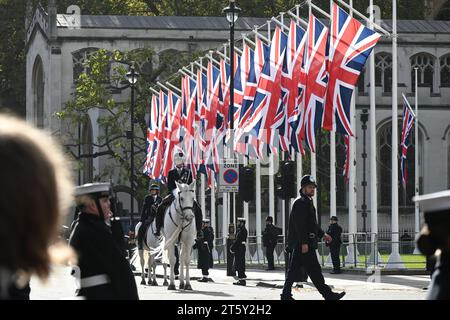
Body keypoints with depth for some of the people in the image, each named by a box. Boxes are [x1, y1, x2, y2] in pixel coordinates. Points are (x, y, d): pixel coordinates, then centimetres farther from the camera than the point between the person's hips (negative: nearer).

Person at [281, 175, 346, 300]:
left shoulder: (308, 202, 21)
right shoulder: (300, 203, -13)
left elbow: (311, 223, 30)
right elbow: (300, 224, -20)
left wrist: (322, 234, 26)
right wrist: (304, 243, -24)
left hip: (298, 244, 11)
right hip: (302, 242, -11)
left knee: (294, 269, 11)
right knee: (314, 269, -8)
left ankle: (286, 294, 13)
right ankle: (327, 294, -7)